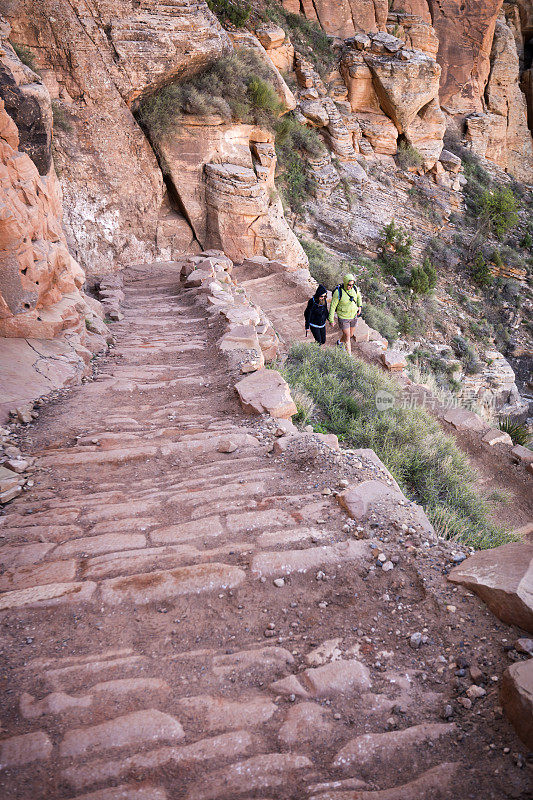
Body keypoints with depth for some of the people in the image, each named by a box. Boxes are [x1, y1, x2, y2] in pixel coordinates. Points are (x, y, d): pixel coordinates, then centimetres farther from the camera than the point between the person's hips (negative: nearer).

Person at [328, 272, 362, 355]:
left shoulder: (354, 288, -12)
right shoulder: (338, 292, -28)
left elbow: (358, 296, 13)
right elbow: (332, 306, -17)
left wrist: (359, 306, -1)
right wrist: (331, 320, -13)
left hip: (353, 316, 6)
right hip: (343, 318, -6)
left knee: (351, 334, 23)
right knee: (347, 337, 0)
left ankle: (340, 341, 54)